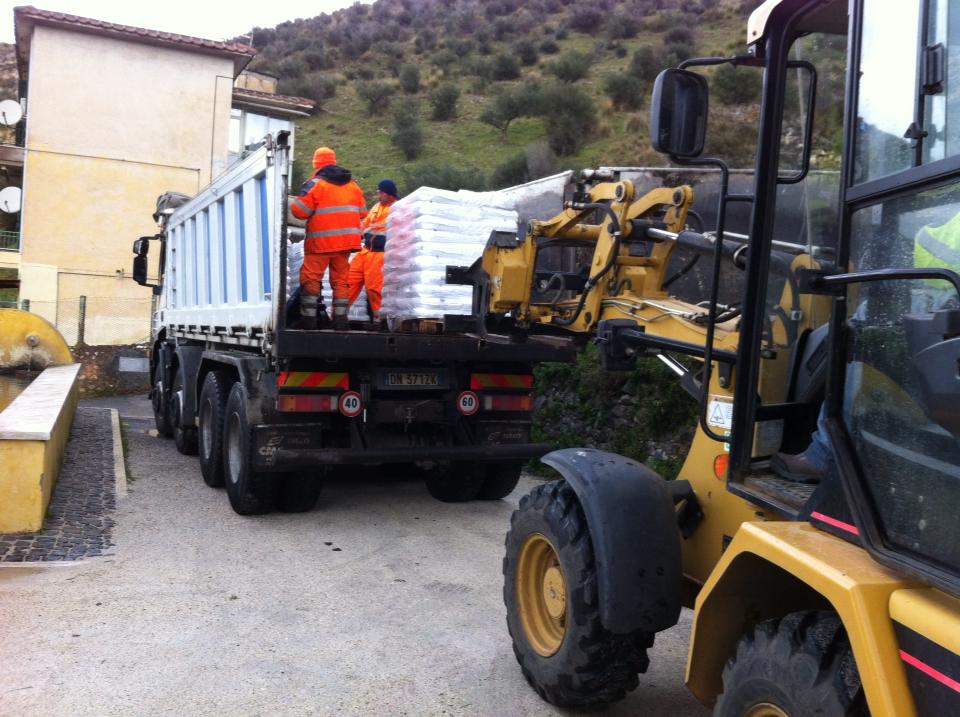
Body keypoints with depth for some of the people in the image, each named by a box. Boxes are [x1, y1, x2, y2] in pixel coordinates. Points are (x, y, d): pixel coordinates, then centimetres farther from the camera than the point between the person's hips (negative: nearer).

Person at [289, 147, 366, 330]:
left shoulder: (316, 183, -6)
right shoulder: (352, 184, 12)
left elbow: (299, 210, -10)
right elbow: (362, 212, 15)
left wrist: (292, 203, 11)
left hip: (321, 241, -5)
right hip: (346, 240, 5)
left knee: (310, 278, 2)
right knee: (341, 279, 12)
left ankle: (309, 319, -1)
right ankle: (340, 319, 10)